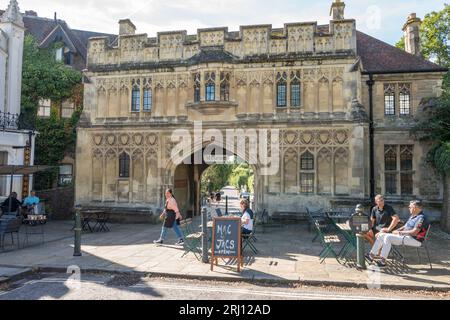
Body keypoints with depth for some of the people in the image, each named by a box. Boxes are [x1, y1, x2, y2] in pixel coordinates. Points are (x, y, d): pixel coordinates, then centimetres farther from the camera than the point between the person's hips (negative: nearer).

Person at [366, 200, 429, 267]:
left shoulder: (421, 218, -16)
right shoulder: (413, 216, 17)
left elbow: (414, 232, -24)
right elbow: (405, 226, 24)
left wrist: (400, 232, -14)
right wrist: (397, 230, 5)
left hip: (414, 240, -10)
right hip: (405, 236, 10)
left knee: (388, 237, -26)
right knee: (382, 235, 0)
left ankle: (383, 261, -22)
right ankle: (372, 255, -3)